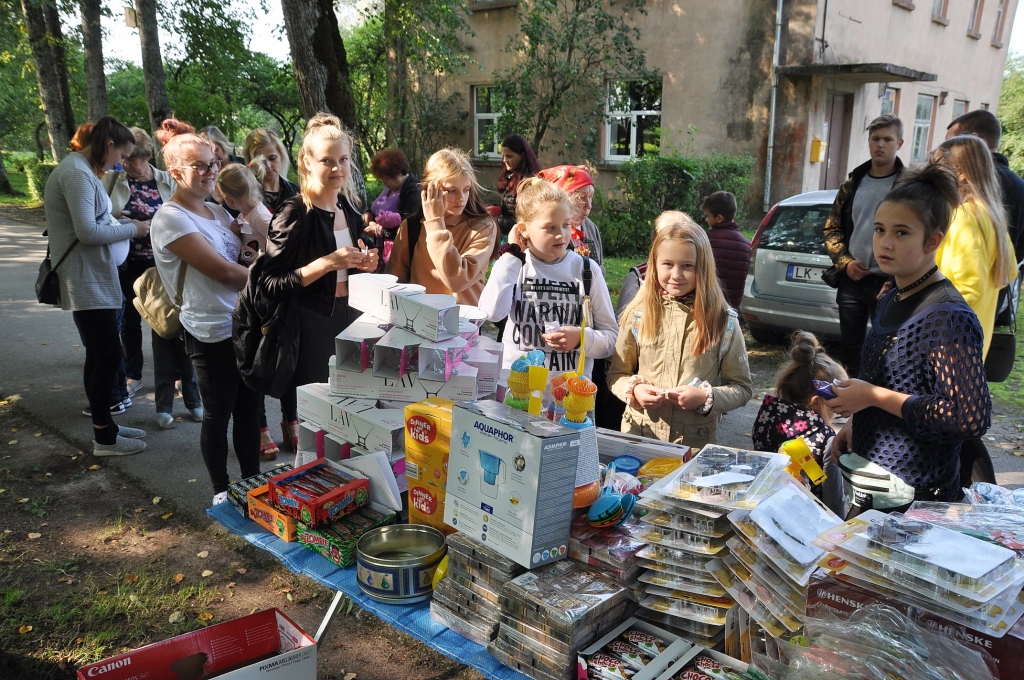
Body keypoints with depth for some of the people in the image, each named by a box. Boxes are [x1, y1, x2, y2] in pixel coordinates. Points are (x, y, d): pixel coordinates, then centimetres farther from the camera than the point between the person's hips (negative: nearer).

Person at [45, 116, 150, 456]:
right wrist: (131, 229, -12)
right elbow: (87, 231, -23)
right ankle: (104, 438, 8)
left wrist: (120, 226, 4)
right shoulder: (76, 172, -17)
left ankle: (105, 424, 26)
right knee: (108, 355, -3)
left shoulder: (80, 169, 15)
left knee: (99, 354, 15)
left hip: (93, 278, 10)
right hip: (86, 281, -10)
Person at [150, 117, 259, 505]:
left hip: (245, 324, 7)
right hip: (212, 333, -7)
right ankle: (221, 492, 25)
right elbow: (223, 271, -19)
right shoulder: (170, 218, -13)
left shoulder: (218, 211, 11)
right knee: (218, 415, 8)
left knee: (248, 409, 15)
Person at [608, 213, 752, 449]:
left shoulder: (723, 321, -6)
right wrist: (634, 390, -14)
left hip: (696, 443, -1)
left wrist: (706, 398, -17)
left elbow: (742, 388, 0)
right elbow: (616, 375, 6)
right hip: (639, 435, 1)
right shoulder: (638, 315, -2)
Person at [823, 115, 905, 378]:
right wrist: (845, 262, -2)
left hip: (888, 283, -4)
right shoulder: (852, 184, 10)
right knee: (850, 346, 13)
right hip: (851, 281, 4)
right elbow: (832, 228, 13)